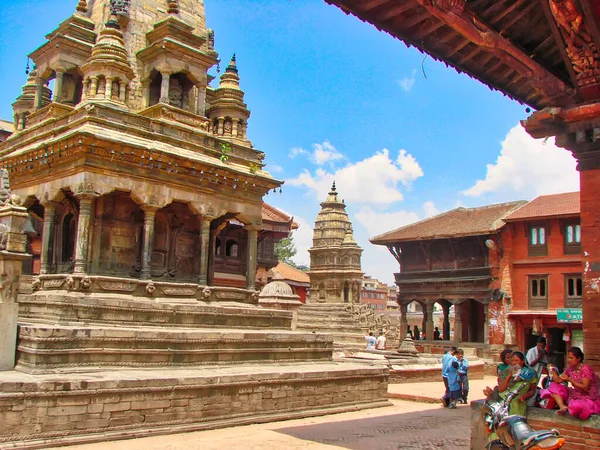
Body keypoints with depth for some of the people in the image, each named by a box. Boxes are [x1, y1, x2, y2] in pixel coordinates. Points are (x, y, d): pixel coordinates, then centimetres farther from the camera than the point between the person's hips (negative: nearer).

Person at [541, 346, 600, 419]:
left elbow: (585, 388, -24)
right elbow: (558, 381, 3)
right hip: (574, 395, 8)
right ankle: (563, 407, -17)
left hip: (588, 399, -8)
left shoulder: (585, 369, -17)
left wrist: (569, 379, -26)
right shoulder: (570, 369, 5)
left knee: (576, 406, -41)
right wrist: (552, 370, -11)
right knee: (553, 386, 1)